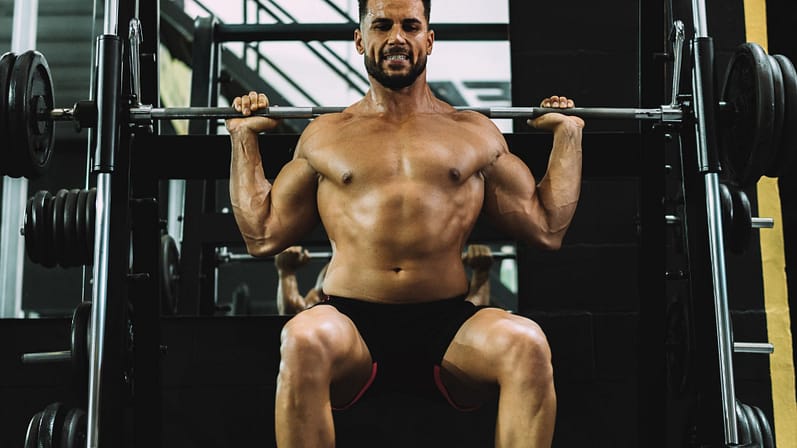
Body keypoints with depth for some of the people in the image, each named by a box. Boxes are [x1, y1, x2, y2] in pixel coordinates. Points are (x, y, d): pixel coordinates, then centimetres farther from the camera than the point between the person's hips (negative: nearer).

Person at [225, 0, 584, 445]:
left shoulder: (477, 133, 18)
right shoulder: (324, 135, 18)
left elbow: (548, 229, 15)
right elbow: (263, 236, 16)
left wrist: (568, 132, 18)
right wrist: (244, 136, 18)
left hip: (448, 324, 1)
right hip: (351, 320, 0)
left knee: (526, 343, -33)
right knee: (304, 340, -37)